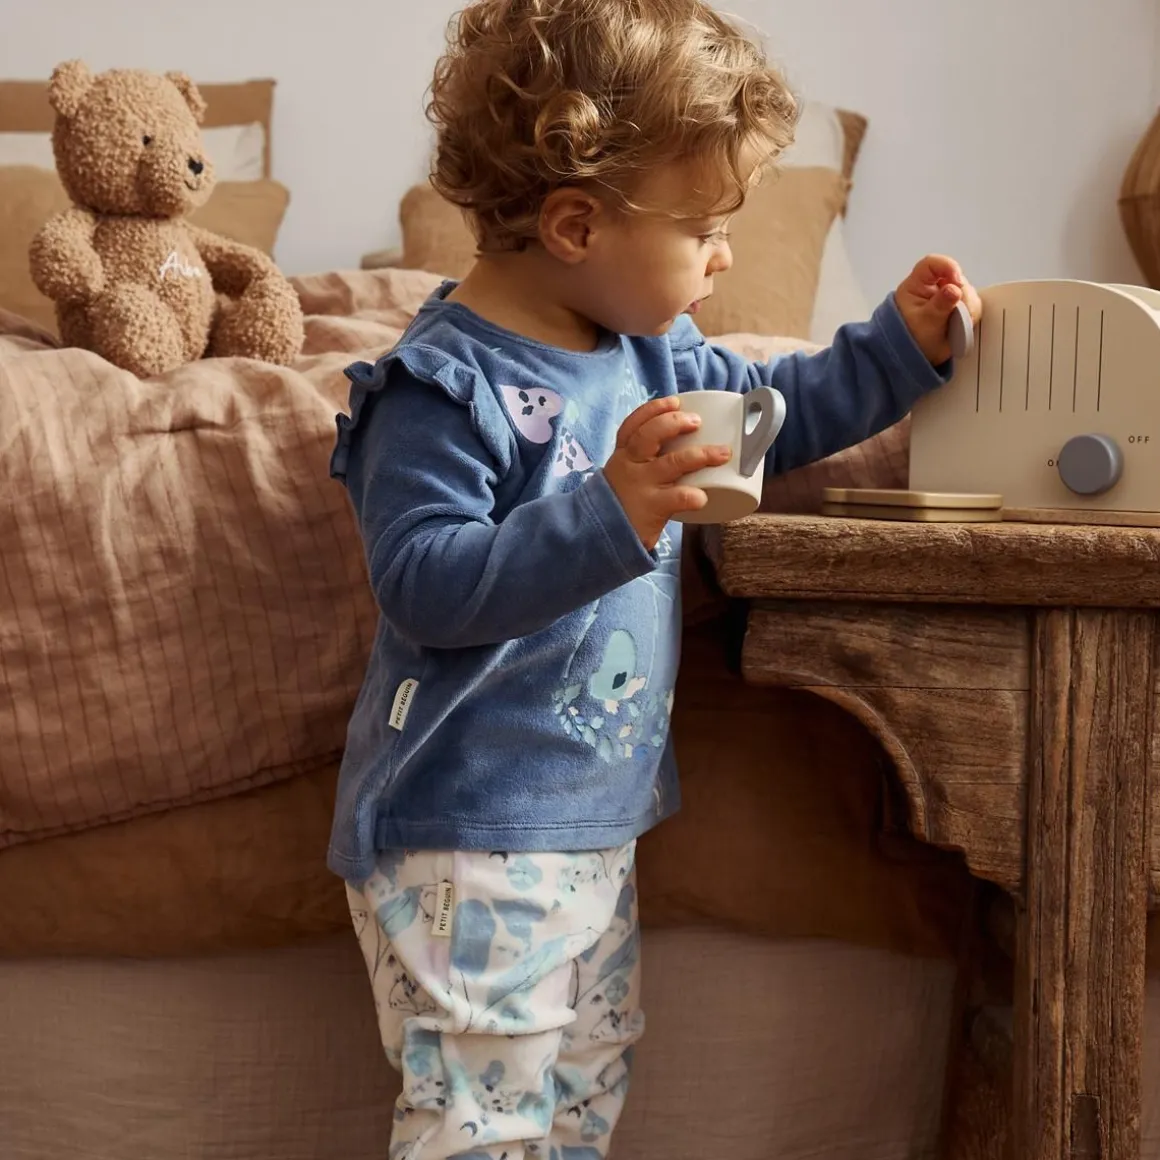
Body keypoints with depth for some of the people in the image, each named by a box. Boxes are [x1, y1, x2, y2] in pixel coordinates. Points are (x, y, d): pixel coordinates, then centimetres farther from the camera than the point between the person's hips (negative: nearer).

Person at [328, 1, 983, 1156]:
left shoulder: (648, 354, 8)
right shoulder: (443, 388, -19)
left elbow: (769, 412, 24)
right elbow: (421, 585, -28)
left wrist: (899, 345, 15)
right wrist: (607, 515, -37)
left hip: (595, 822, 9)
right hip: (465, 841, -9)